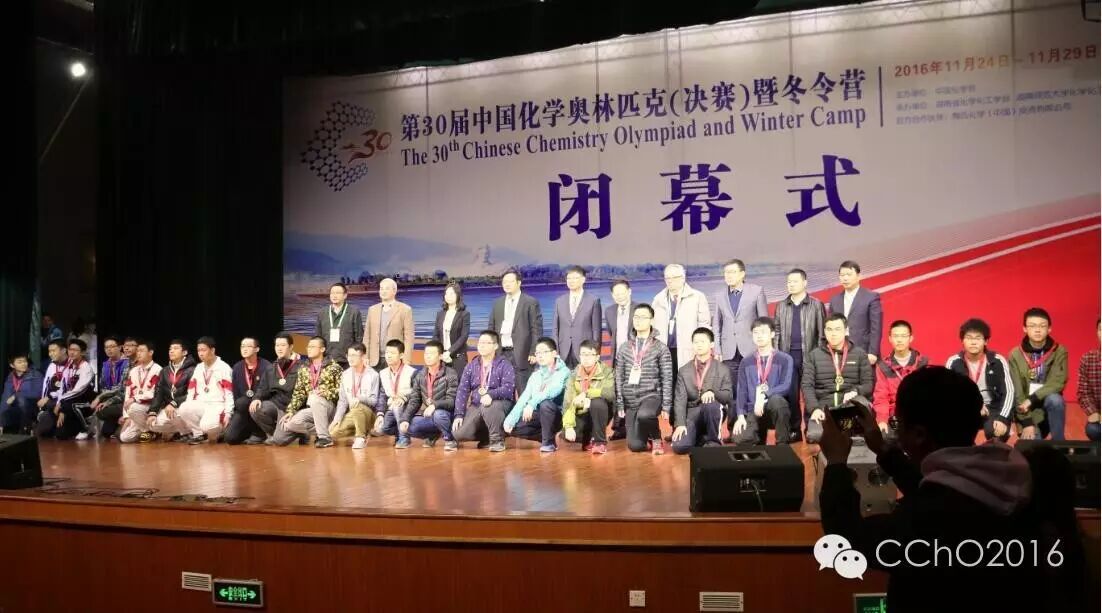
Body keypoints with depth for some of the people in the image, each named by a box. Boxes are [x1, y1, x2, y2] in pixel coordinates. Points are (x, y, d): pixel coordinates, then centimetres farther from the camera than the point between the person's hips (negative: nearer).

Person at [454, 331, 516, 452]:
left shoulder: (504, 364, -5)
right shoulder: (472, 365, 8)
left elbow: (508, 388, -18)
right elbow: (462, 390, 2)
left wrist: (491, 395, -36)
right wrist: (459, 414, -9)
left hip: (500, 403, -4)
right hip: (476, 406, 4)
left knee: (488, 408, -39)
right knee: (459, 434, -17)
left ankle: (497, 439, -14)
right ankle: (486, 436, 13)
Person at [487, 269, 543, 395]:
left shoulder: (531, 302, 0)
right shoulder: (497, 303, 15)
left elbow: (537, 329, -4)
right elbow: (491, 328, 17)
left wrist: (534, 352, -11)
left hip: (521, 354, -5)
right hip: (501, 353, 5)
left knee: (523, 392, -3)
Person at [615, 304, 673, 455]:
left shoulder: (661, 348, -2)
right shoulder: (624, 348, 8)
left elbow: (667, 379, -3)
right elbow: (619, 378, 8)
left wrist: (666, 406, -10)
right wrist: (620, 405, 3)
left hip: (652, 395, -3)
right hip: (630, 400, 3)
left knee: (644, 415, -38)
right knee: (635, 446, -7)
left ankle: (656, 438, -6)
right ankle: (648, 438, 29)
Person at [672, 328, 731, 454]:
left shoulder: (723, 369, 5)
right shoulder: (684, 371, 8)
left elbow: (729, 396, -3)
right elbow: (679, 400, -1)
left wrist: (713, 392, -26)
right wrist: (680, 424, -16)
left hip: (713, 411, -1)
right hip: (691, 415, 1)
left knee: (710, 404, -38)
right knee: (680, 447, -25)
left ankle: (712, 441, -13)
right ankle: (699, 438, 10)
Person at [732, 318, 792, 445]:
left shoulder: (785, 359, 1)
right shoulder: (746, 363, 10)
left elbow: (785, 387, -11)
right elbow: (741, 391, 4)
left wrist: (763, 396, -25)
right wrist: (741, 416, -9)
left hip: (776, 408, -2)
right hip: (754, 410, 2)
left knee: (776, 399, -38)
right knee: (741, 439, -26)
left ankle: (783, 444, -19)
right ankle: (760, 437, 11)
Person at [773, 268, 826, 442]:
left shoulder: (816, 305, 1)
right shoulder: (781, 306, 11)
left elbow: (822, 332, -1)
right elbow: (777, 332, 11)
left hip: (809, 356, -3)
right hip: (787, 356, 3)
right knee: (790, 395, 3)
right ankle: (794, 430, 11)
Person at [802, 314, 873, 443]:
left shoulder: (860, 354, 14)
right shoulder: (813, 355, 13)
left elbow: (869, 384, 8)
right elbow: (807, 385, 4)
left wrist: (855, 391, -15)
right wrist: (815, 408, -13)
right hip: (823, 407, -1)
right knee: (814, 435, -31)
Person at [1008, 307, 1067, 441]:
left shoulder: (1059, 352, -4)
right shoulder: (1015, 355, -6)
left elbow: (1057, 383, -15)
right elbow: (1017, 392, -9)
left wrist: (1032, 400, -26)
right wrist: (1027, 422, -17)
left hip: (1050, 405, 0)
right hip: (1027, 412, 0)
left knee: (1055, 399, -32)